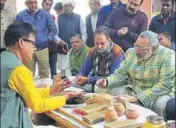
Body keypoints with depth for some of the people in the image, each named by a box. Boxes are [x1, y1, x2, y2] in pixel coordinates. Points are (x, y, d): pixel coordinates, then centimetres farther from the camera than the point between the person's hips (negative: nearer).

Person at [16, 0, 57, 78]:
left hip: (42, 49, 1)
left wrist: (47, 39, -1)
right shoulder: (20, 15, 3)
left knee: (44, 73, 5)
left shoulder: (45, 14, 5)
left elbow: (53, 29, 10)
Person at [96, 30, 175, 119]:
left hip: (158, 94, -4)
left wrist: (139, 98, -28)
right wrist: (107, 81, -19)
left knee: (161, 104, -34)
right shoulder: (131, 52, 0)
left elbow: (165, 85, -23)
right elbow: (121, 75, 3)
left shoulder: (167, 55, -17)